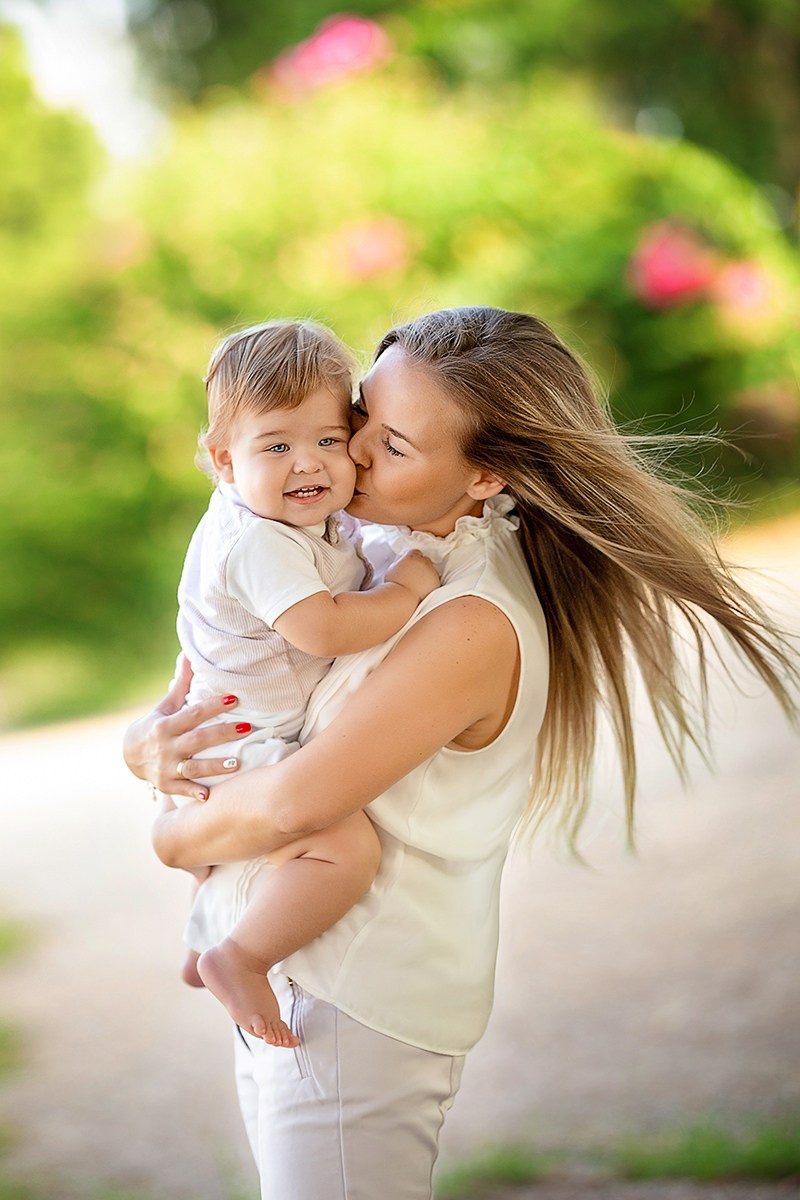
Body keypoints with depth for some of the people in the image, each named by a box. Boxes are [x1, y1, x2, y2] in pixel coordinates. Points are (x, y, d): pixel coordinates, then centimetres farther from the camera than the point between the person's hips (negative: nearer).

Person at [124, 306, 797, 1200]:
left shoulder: (474, 626, -26)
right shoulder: (372, 542, 2)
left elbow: (294, 804, -28)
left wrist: (175, 838, -9)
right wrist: (153, 737, -9)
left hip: (357, 1007, -9)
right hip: (288, 975, 9)